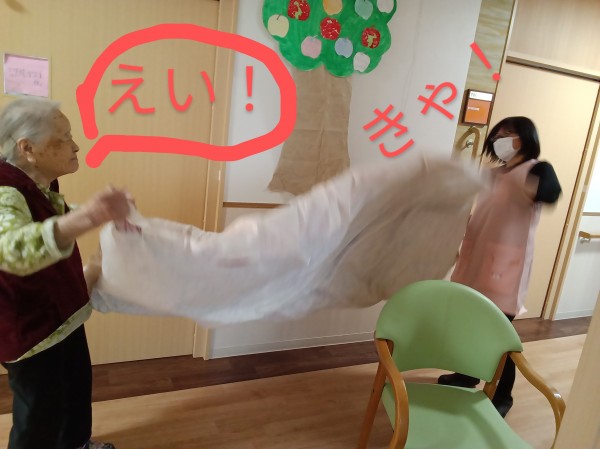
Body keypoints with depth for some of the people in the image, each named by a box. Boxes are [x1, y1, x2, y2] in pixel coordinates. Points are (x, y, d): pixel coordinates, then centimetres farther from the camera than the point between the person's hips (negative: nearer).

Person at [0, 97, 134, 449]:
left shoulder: (41, 185, 0)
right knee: (41, 411, 9)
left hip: (63, 313, 10)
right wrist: (84, 218, -70)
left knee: (78, 383, 26)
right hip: (28, 327, -9)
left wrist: (100, 210, 18)